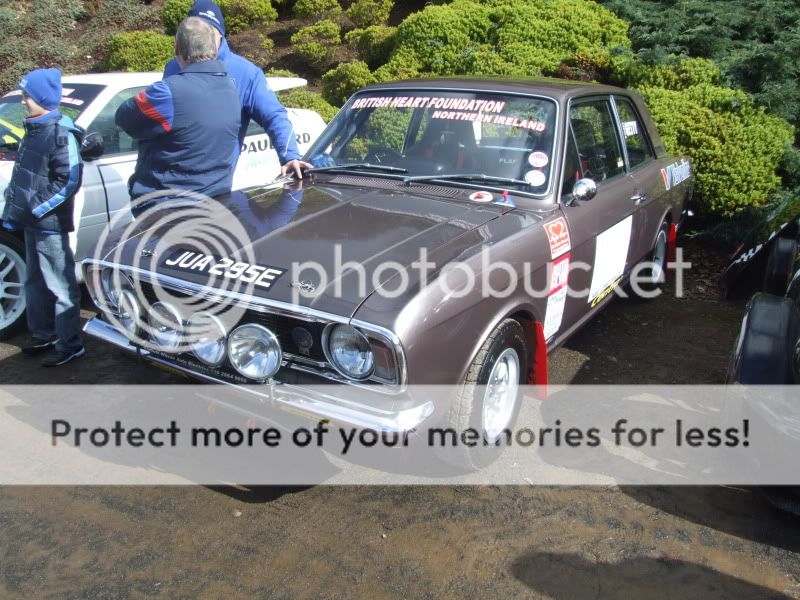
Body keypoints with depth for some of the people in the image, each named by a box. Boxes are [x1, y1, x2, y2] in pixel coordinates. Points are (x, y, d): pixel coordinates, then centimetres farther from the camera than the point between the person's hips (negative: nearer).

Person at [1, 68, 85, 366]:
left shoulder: (62, 133, -13)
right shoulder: (34, 129, 13)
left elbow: (69, 181, -18)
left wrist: (37, 208, -18)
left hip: (50, 223, -9)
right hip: (32, 222, 9)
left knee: (60, 286, -3)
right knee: (35, 283, 17)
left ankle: (70, 345, 5)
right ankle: (43, 336, 30)